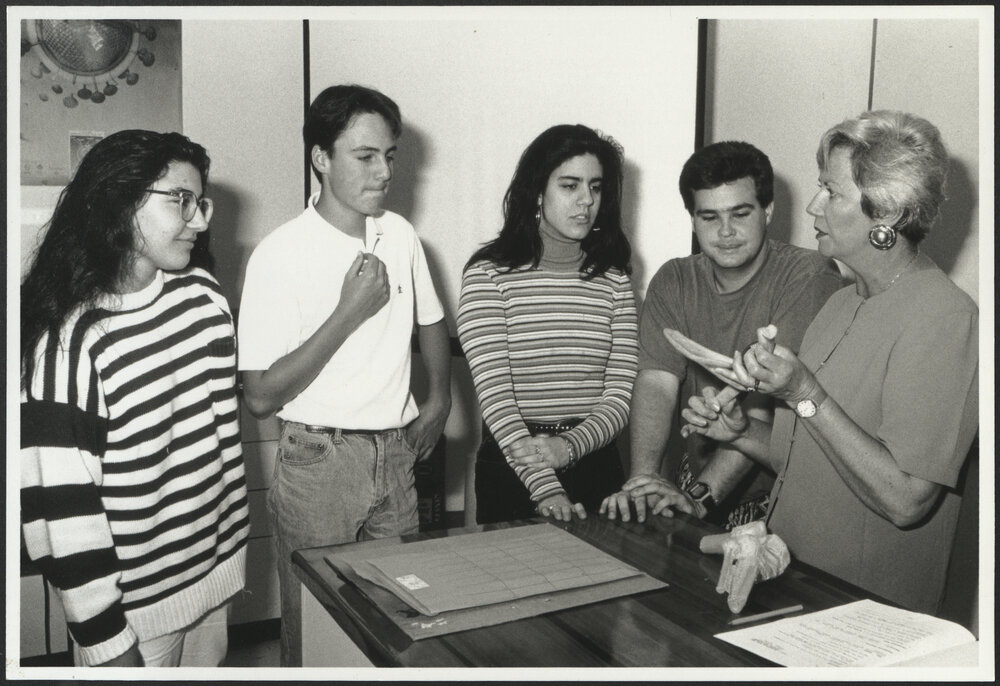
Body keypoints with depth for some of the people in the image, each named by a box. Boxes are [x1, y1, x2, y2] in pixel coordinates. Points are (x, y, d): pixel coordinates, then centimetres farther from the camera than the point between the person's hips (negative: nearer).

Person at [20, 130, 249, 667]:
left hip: (213, 573, 6)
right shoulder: (69, 338, -20)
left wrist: (235, 539, 11)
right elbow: (59, 502, -19)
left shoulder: (203, 295, -3)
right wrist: (106, 641, -15)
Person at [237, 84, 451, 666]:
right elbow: (261, 396, -15)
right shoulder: (281, 254, -13)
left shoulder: (400, 235, 3)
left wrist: (439, 403, 5)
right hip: (319, 460, -4)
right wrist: (349, 313, -20)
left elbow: (432, 322, 20)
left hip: (397, 454, 5)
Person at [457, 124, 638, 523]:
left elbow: (622, 392, -2)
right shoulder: (489, 274, -7)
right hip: (511, 468, -3)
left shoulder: (614, 279, 4)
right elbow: (493, 393, -15)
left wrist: (569, 446, -21)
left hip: (596, 464, 3)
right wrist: (545, 487, -25)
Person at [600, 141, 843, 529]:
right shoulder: (673, 281, 5)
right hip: (692, 478, 4)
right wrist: (642, 479, -23)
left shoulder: (808, 277, -11)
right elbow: (657, 384, -7)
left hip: (776, 495, -4)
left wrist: (700, 496, -26)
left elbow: (767, 406, -19)